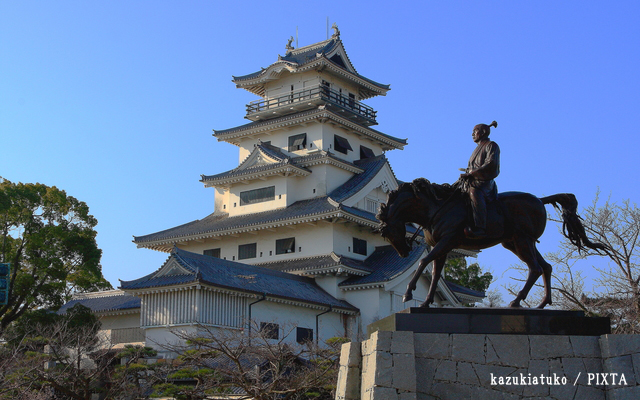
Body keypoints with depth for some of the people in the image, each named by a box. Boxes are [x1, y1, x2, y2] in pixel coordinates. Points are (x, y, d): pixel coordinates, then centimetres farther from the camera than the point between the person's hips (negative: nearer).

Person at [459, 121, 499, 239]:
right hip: (473, 181, 10)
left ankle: (480, 228, -49)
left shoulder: (491, 146, 1)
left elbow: (490, 164, -14)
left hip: (485, 181, -10)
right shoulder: (478, 148, 26)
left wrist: (471, 173, -17)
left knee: (474, 192, -38)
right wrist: (467, 174, 2)